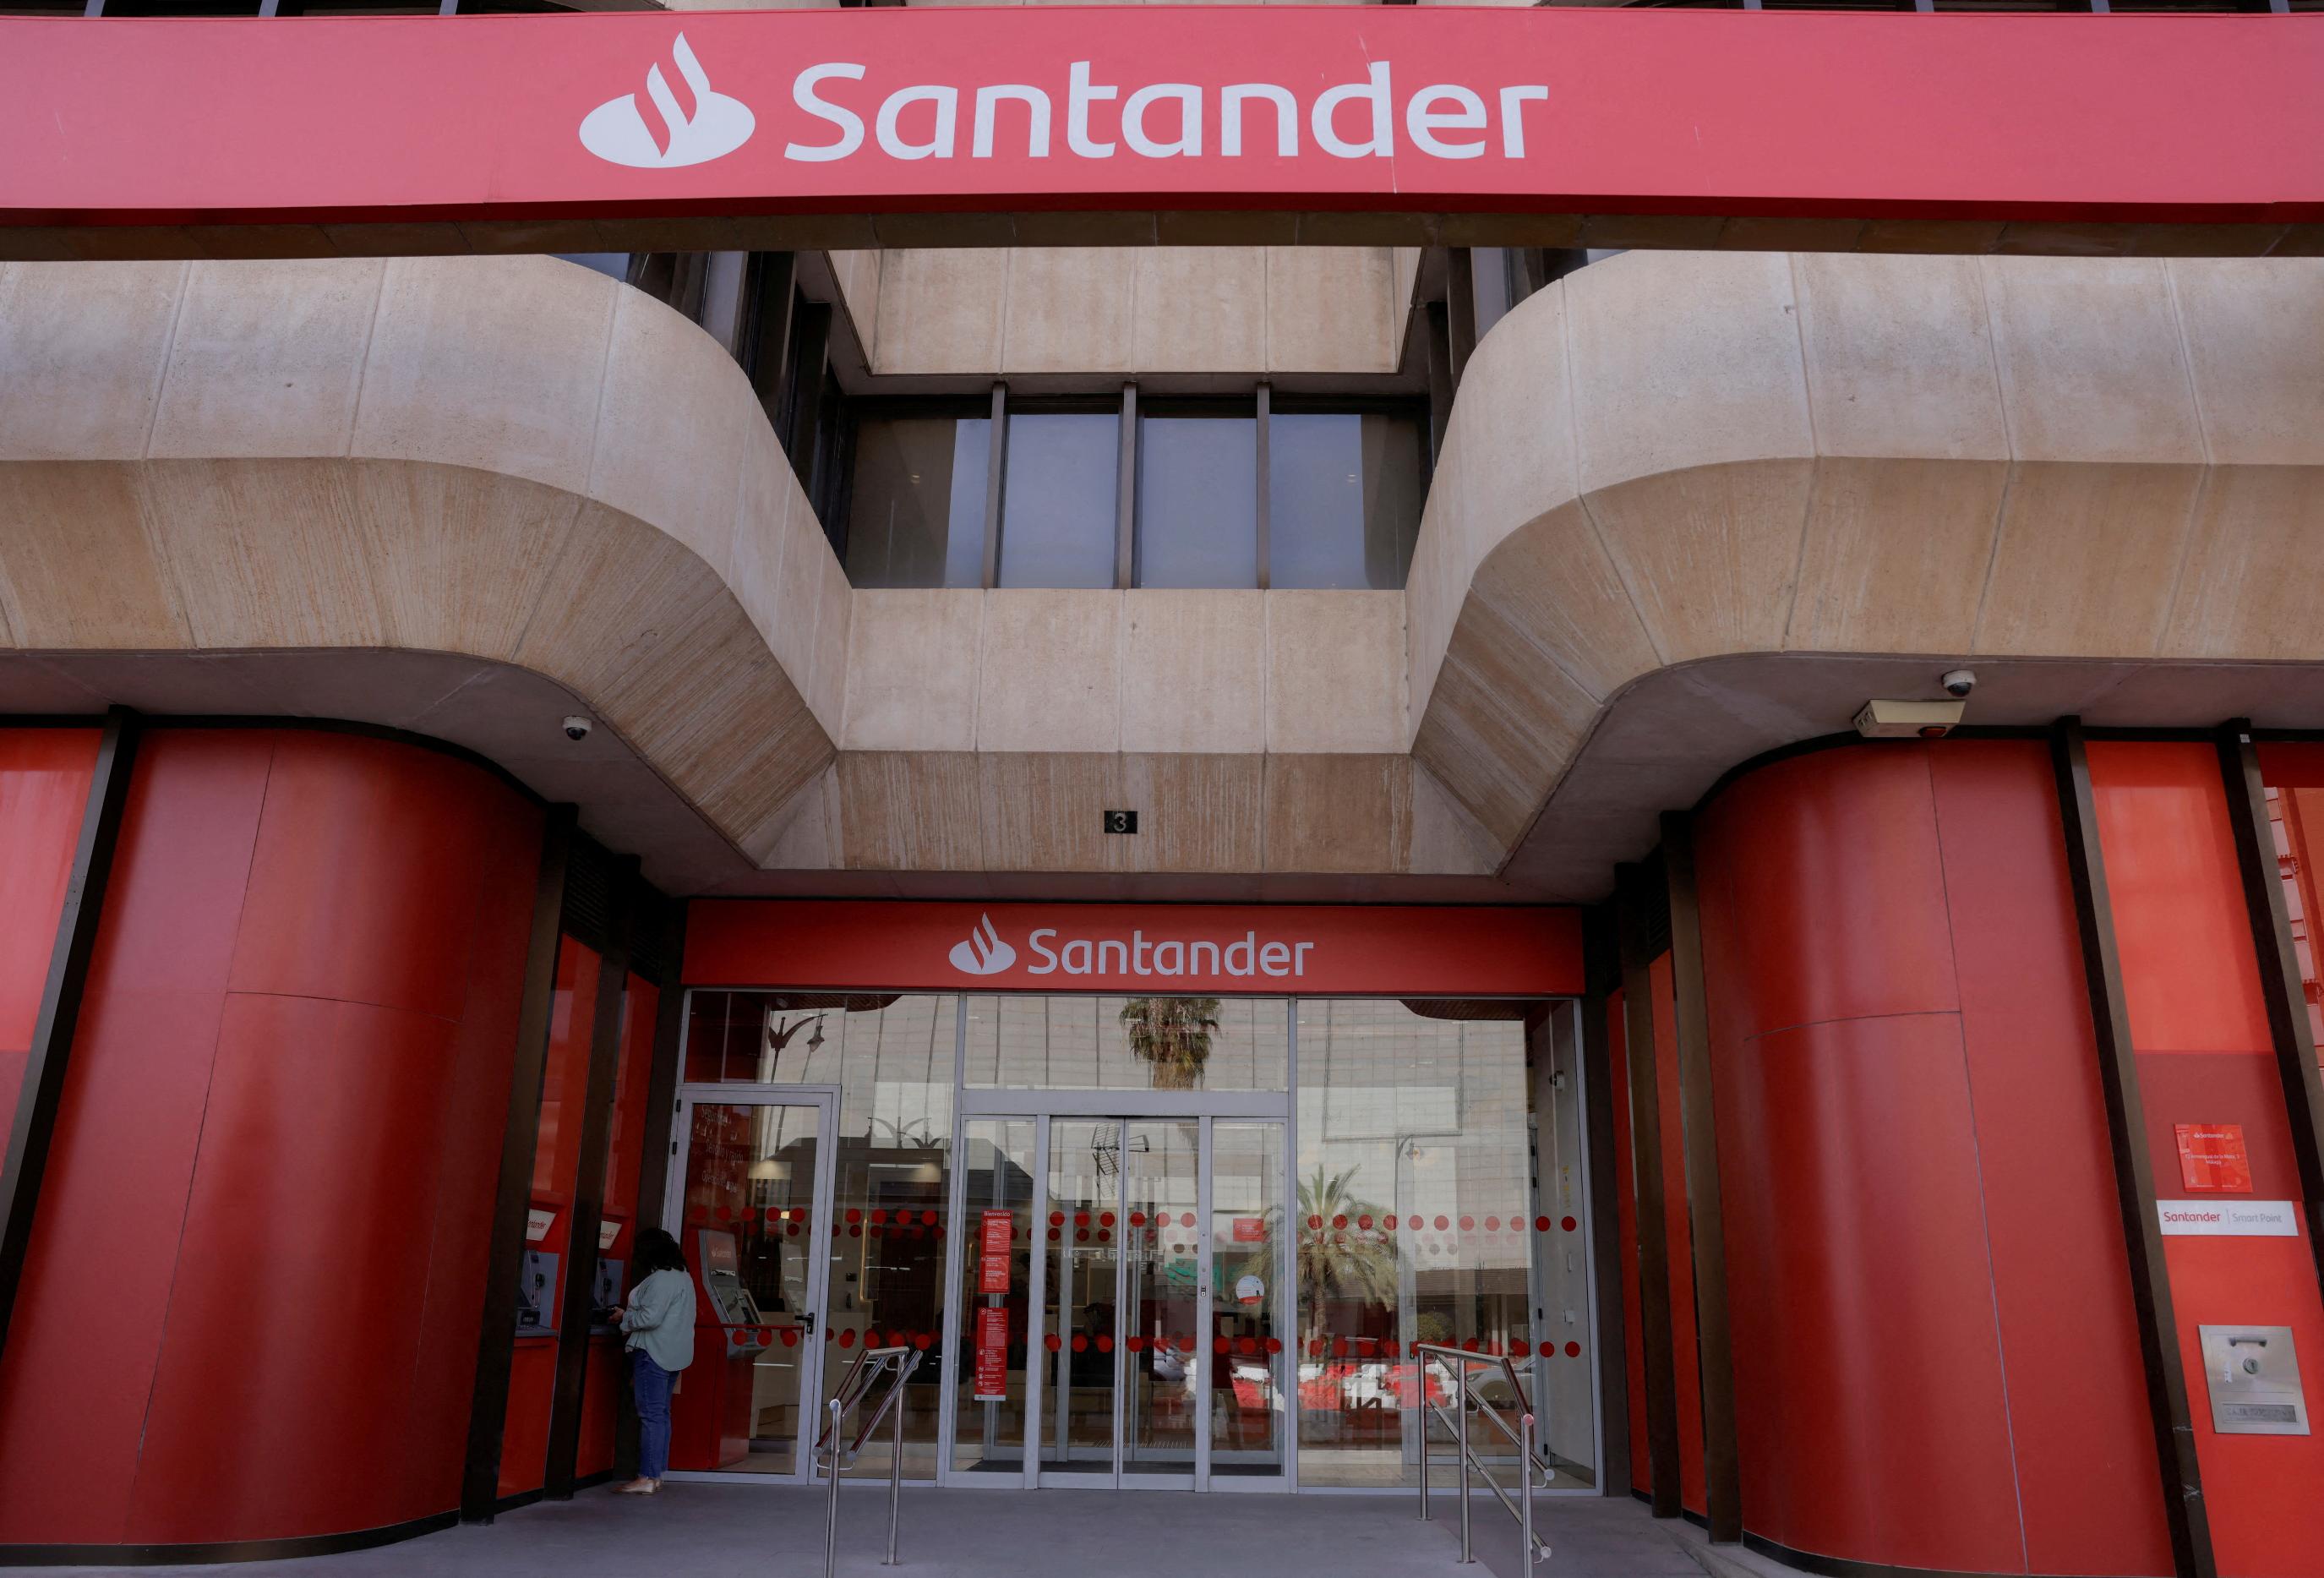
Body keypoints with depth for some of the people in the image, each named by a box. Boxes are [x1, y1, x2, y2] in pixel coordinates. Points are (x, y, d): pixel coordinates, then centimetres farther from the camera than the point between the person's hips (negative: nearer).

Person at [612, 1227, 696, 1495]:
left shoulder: (659, 1279, -16)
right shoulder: (683, 1276, 16)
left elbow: (651, 1317, -22)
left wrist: (625, 1316, -6)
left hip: (654, 1353, -10)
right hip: (674, 1354, 10)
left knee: (651, 1415, -8)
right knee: (661, 1414, 13)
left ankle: (647, 1479, -7)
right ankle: (656, 1474, 17)